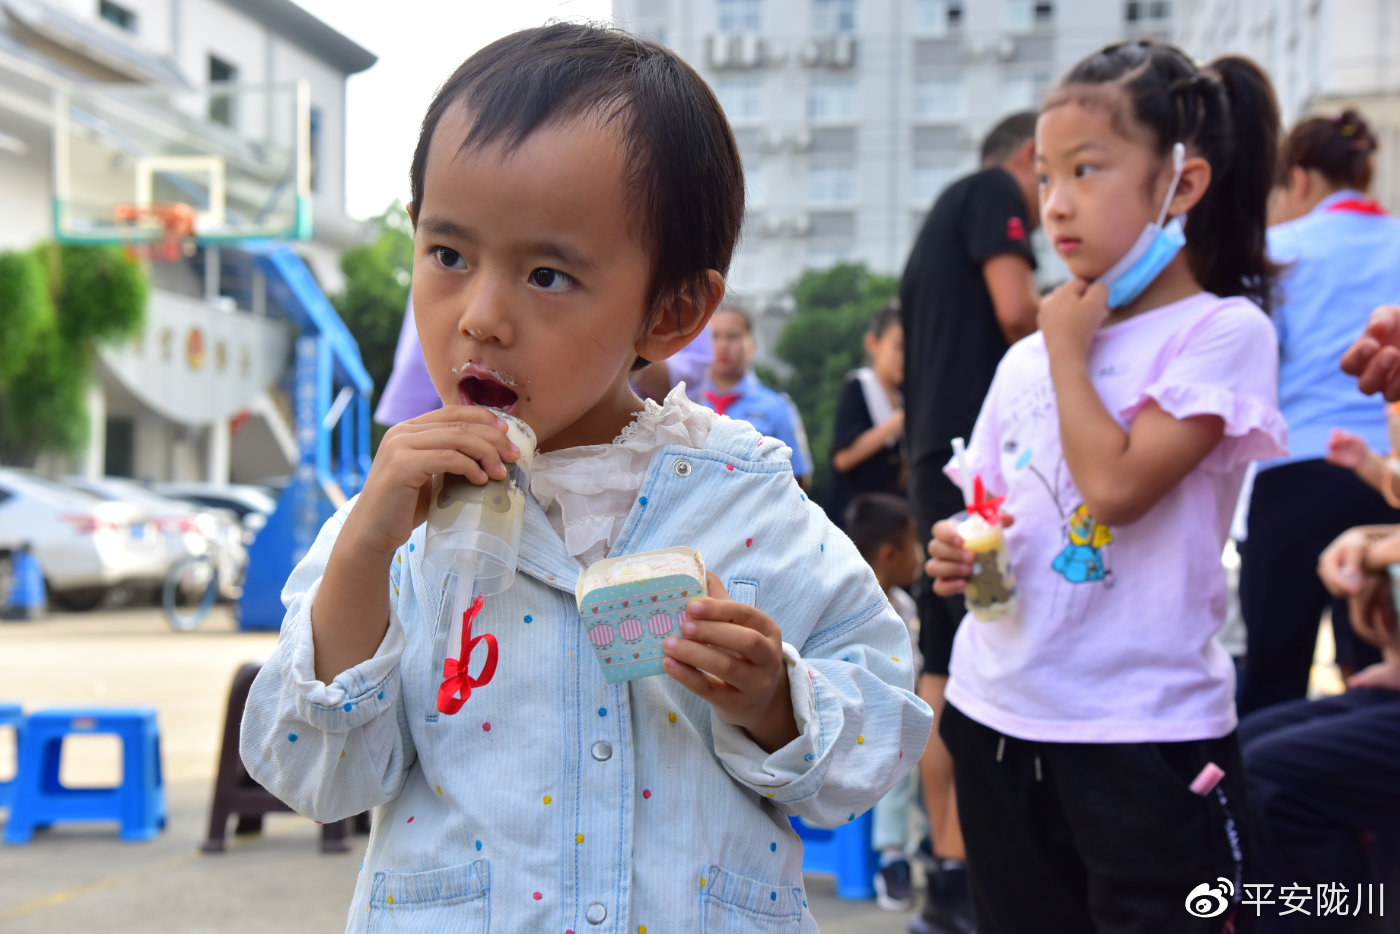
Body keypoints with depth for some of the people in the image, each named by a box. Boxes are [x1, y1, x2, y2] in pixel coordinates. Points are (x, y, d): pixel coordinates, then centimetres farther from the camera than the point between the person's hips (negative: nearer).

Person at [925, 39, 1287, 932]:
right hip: (999, 712, 6)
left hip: (1144, 730, -6)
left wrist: (1070, 348, -8)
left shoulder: (1223, 331, -8)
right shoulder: (1027, 360, 10)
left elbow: (1116, 487, -20)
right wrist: (960, 555, -5)